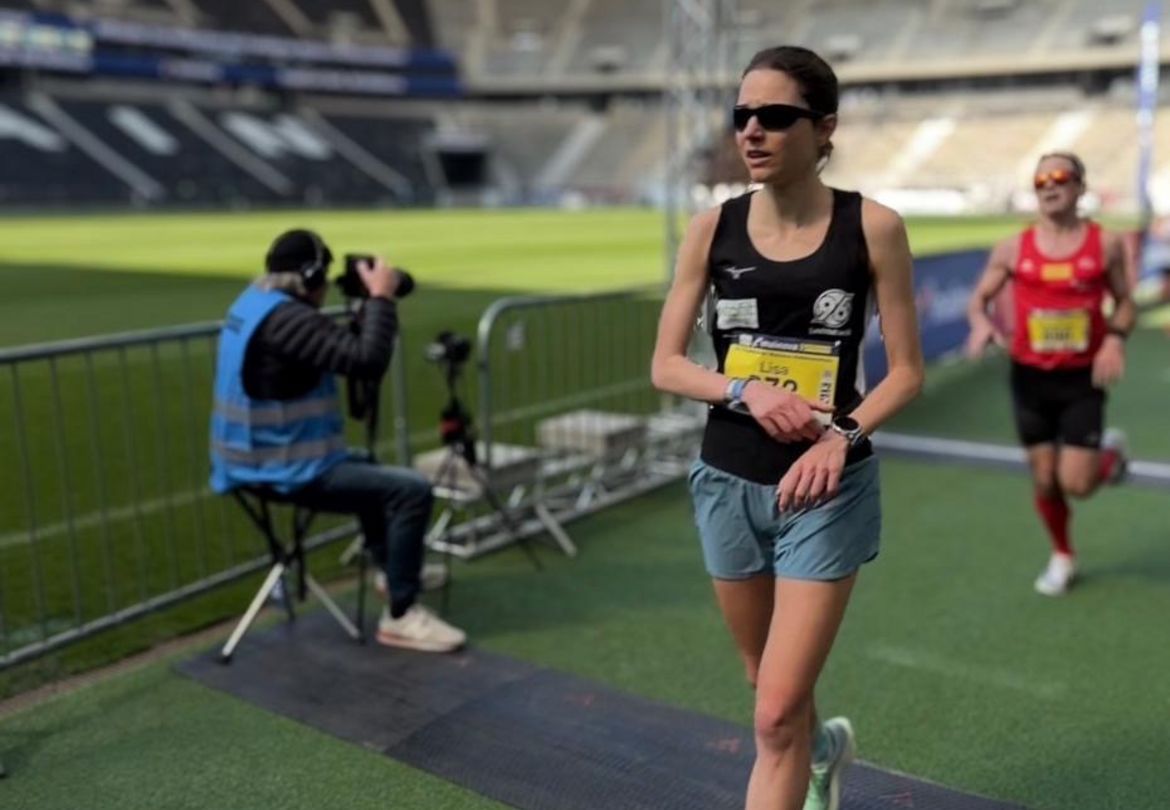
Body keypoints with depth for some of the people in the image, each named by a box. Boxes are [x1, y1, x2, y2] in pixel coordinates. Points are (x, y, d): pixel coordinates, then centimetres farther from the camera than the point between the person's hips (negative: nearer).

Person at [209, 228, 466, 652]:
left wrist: (370, 302, 8)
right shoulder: (287, 318, -23)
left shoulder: (253, 303, 11)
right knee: (412, 490, -13)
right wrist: (381, 296, -18)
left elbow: (341, 350, 18)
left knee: (370, 471, 33)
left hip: (257, 460, 11)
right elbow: (368, 361, -30)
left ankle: (394, 569, 44)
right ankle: (400, 616, -5)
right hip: (283, 471, -11)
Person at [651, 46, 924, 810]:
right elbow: (666, 365, 0)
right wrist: (746, 392, -18)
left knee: (776, 716, -5)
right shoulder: (713, 227, -3)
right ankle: (825, 747, 55)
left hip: (829, 489, -3)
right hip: (728, 482, 3)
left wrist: (843, 435, -21)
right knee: (775, 691, 21)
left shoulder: (872, 226, -9)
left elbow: (907, 369, -4)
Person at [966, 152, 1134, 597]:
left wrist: (1115, 338, -14)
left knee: (1076, 483, -6)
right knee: (1044, 479, 8)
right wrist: (982, 322, -17)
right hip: (1031, 377, 2)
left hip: (1083, 378, -1)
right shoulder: (1013, 249, -1)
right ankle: (1062, 556, 33)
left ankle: (1111, 450, 30)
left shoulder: (1105, 244, -2)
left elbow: (1125, 303, 6)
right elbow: (979, 298, 6)